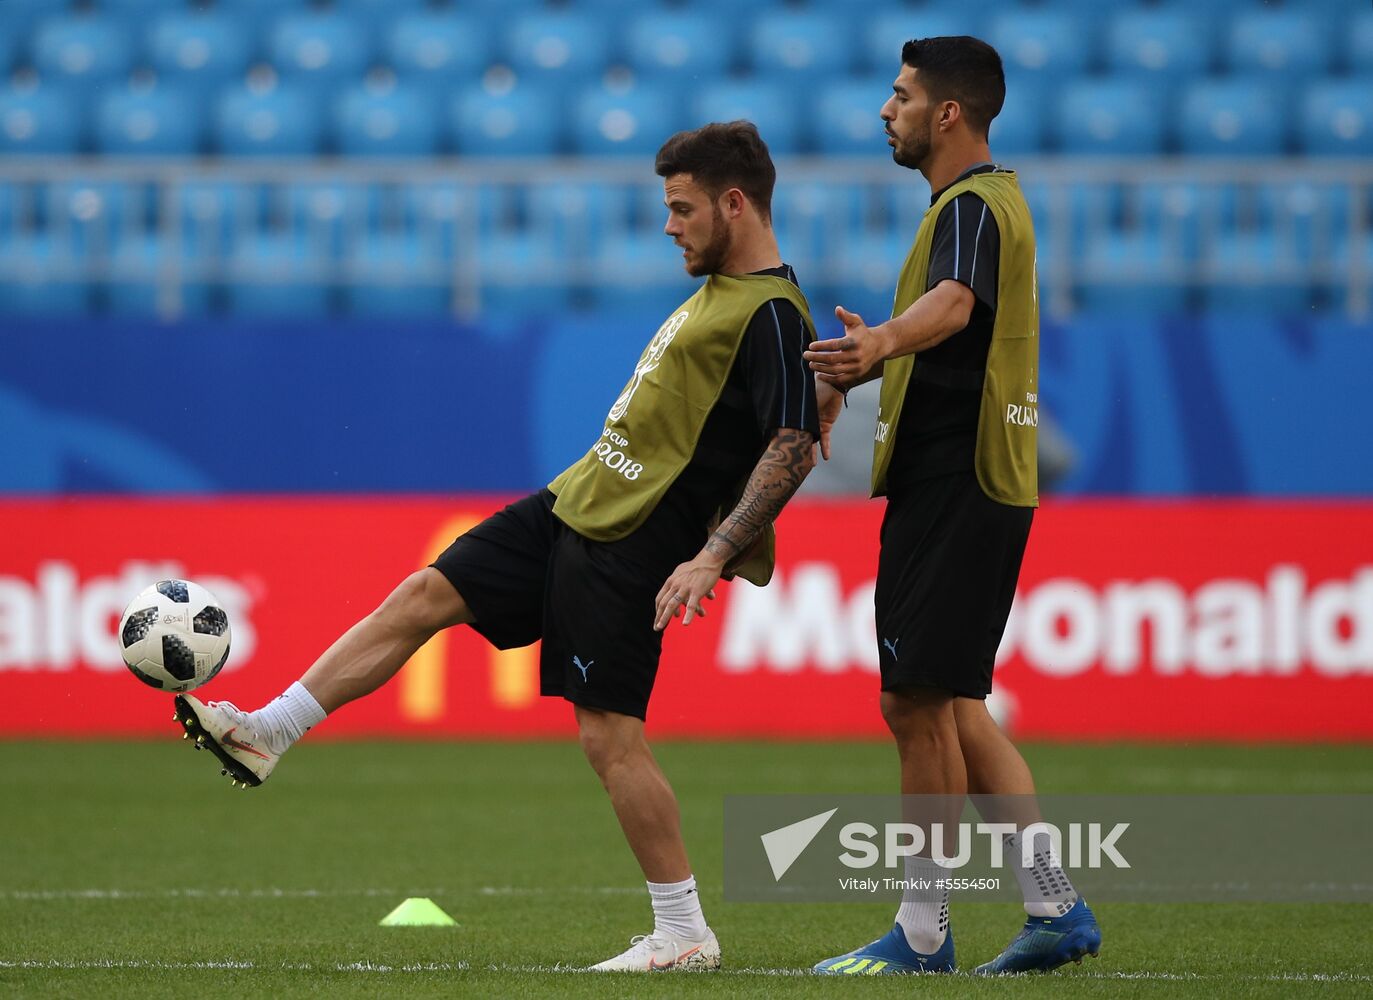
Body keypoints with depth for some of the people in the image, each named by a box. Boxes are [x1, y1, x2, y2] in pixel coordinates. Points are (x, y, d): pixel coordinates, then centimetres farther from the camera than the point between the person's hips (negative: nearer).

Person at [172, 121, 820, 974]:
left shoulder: (774, 313, -17)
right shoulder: (718, 290, 13)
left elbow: (794, 447, -24)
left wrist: (712, 556, -27)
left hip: (629, 549, -10)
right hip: (574, 508, 10)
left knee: (610, 735, -9)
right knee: (424, 595, 8)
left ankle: (685, 936, 1)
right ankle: (264, 735, 13)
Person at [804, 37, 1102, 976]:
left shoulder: (973, 206, -15)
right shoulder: (990, 198, 18)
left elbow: (952, 304, -37)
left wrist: (881, 343, -56)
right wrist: (851, 370, 44)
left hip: (954, 491, -10)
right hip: (974, 485, 10)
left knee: (921, 703, -6)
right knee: (946, 704, 13)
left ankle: (923, 932, 0)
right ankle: (1056, 907, 12)